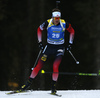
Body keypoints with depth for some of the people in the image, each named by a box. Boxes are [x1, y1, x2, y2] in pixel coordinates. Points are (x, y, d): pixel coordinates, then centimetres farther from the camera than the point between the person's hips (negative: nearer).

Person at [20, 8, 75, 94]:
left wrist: (70, 44, 2)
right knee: (39, 65, -3)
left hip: (59, 48, -1)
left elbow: (72, 31, 5)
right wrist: (40, 42, 2)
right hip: (49, 47, 1)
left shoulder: (64, 24, -13)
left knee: (55, 66, -18)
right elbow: (39, 29, 7)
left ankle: (53, 87, -3)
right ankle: (29, 83, 9)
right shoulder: (48, 23, -12)